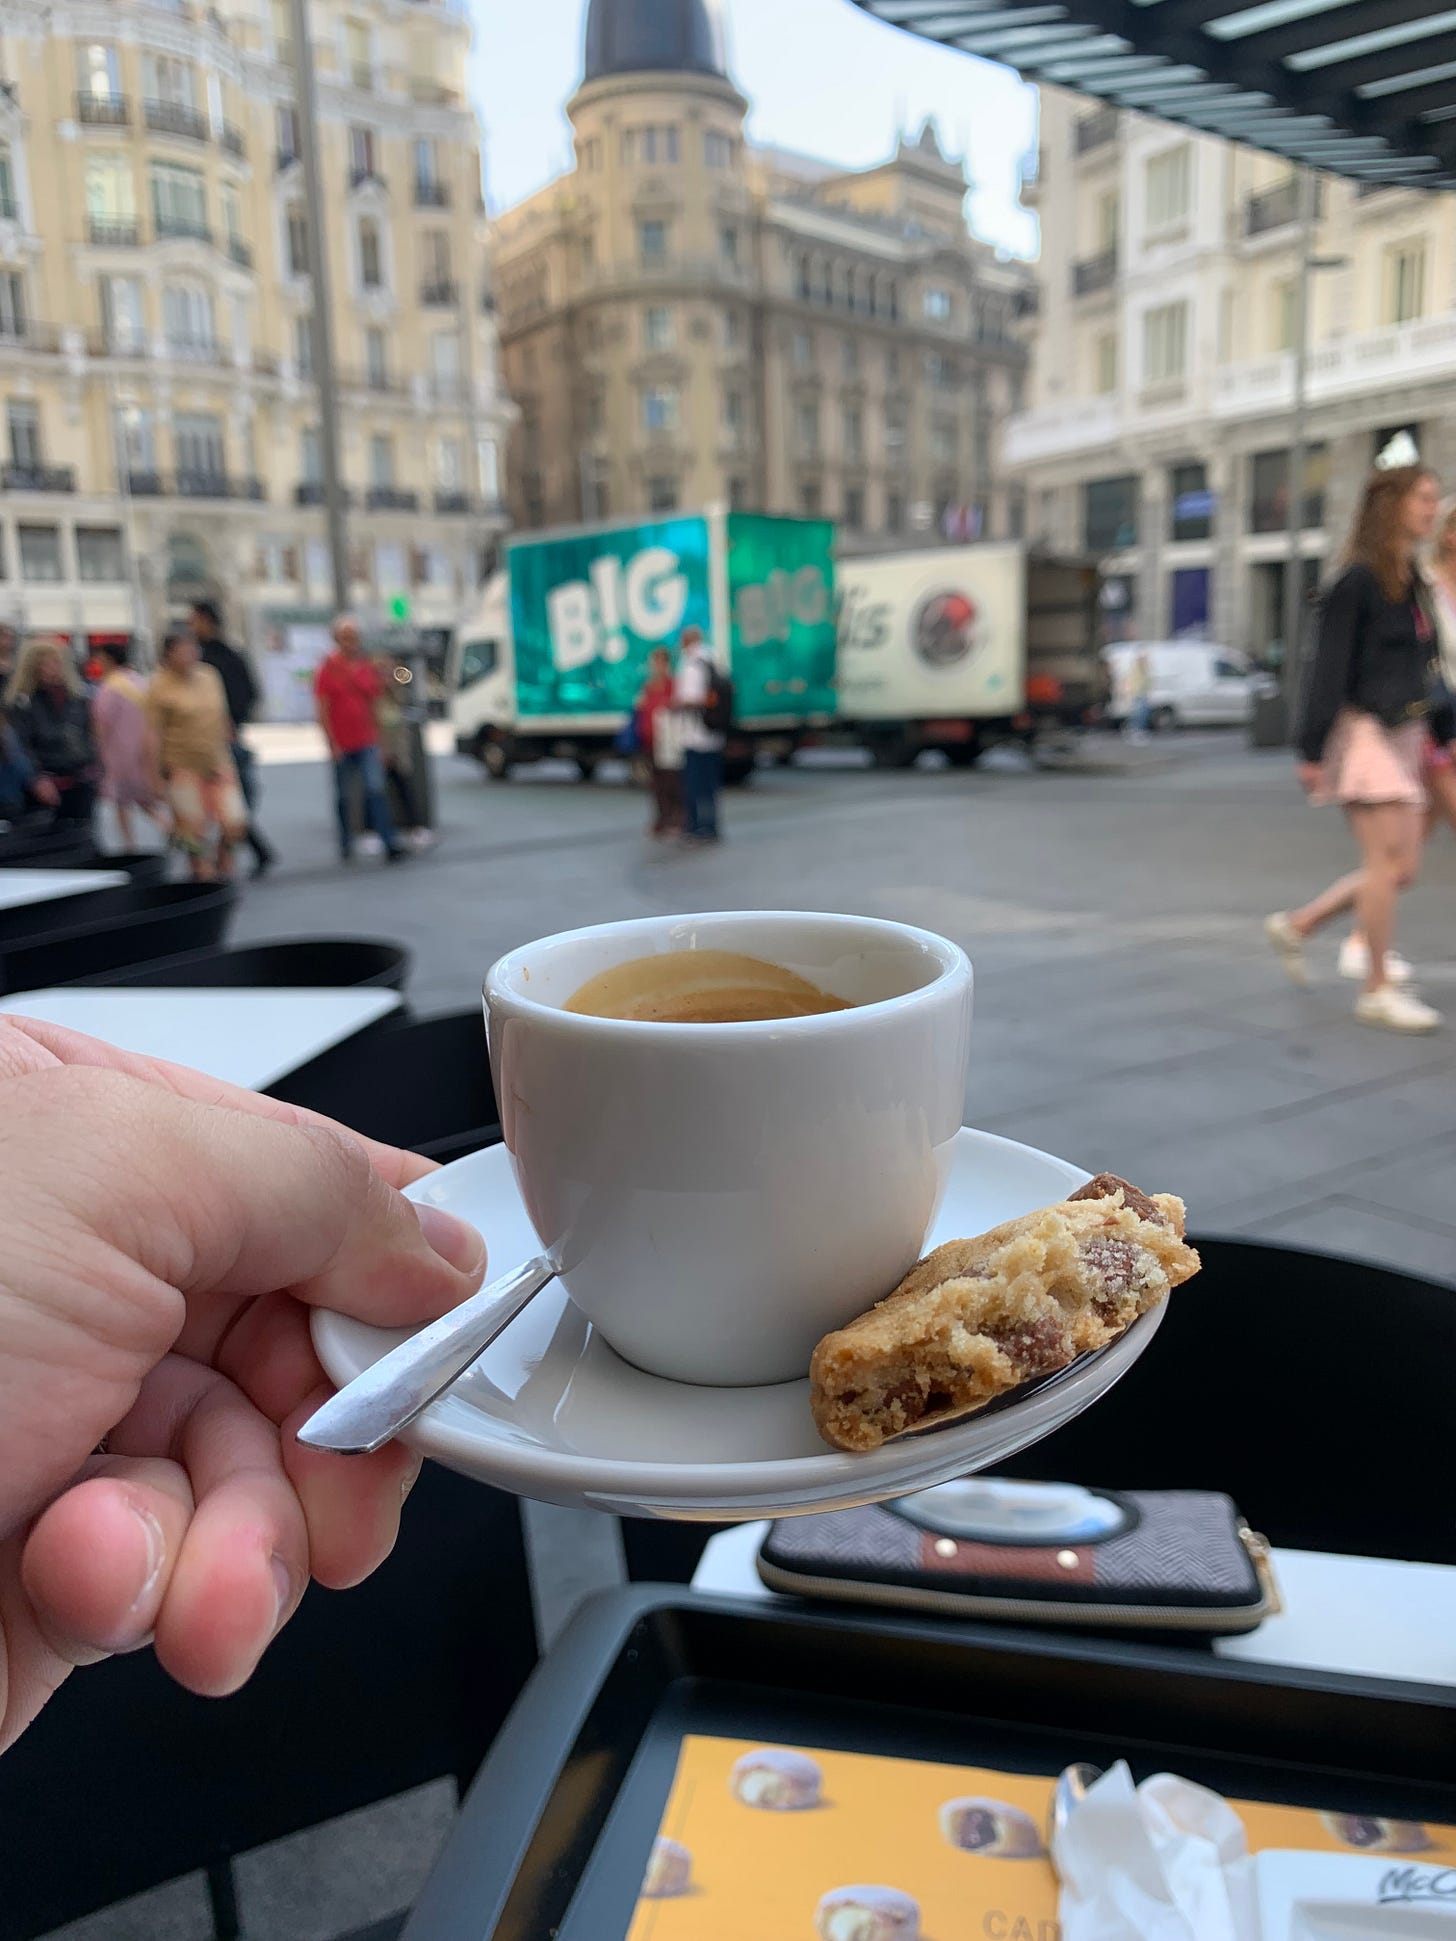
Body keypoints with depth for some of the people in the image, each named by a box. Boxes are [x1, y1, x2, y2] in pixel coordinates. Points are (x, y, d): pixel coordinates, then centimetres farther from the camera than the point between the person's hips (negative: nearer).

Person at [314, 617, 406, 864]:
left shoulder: (369, 668, 6)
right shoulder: (328, 668, -1)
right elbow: (322, 710, -3)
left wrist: (379, 738, 10)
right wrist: (332, 744, -10)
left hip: (367, 743, 1)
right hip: (341, 745, -1)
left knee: (375, 790, -11)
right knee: (343, 795, 9)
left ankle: (391, 844, -14)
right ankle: (346, 845, 22)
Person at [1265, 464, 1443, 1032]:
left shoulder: (1414, 583, 16)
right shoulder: (1357, 580, -10)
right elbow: (1329, 667, -14)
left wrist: (1434, 734, 18)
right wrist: (1312, 750, -17)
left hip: (1402, 735, 9)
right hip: (1363, 731, -8)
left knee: (1402, 868, 6)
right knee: (1389, 862, -9)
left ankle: (1295, 925, 22)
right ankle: (1377, 990, 2)